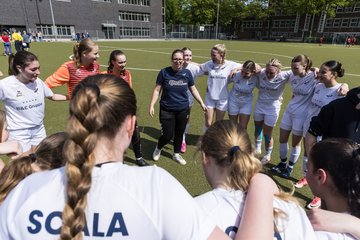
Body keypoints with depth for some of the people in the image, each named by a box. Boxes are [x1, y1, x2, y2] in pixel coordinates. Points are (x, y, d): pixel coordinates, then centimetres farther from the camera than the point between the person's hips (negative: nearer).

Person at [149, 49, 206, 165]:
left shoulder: (187, 73, -1)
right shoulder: (164, 72, -8)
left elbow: (193, 90, 10)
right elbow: (157, 90, -4)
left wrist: (202, 103, 9)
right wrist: (152, 105, -11)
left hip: (183, 110, 3)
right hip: (167, 110, -3)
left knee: (179, 133, 14)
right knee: (168, 135, -1)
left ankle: (176, 154, 38)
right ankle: (158, 148, 33)